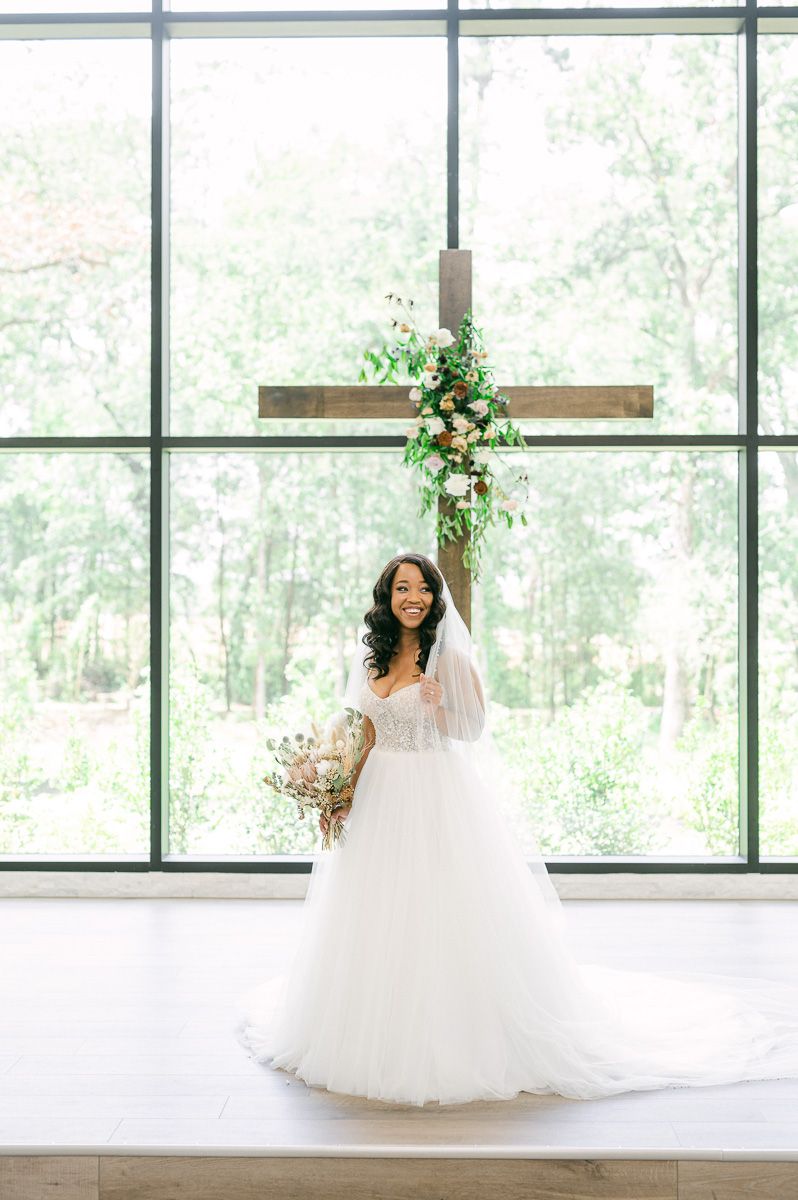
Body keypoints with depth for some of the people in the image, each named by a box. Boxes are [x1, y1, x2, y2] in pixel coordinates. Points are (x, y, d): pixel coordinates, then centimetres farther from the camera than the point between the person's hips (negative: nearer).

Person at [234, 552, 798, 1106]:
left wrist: (439, 711, -22)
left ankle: (442, 1048, 10)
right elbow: (367, 733, 14)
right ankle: (377, 1039, 26)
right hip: (380, 798, 6)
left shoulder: (449, 657, -6)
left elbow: (475, 728, -3)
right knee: (376, 922, 10)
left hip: (439, 799, -6)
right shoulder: (371, 656, 9)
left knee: (438, 917, -4)